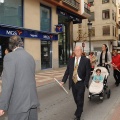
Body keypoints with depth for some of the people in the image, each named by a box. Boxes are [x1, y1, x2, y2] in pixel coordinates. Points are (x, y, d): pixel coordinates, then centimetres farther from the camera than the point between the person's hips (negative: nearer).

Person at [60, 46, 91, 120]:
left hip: (81, 83, -4)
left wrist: (85, 83, -16)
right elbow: (67, 71, 5)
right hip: (73, 83, 4)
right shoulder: (71, 60, 4)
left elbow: (88, 73, -9)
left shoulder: (86, 60, -8)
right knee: (76, 99, 16)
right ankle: (79, 110, 43)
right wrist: (63, 81, -3)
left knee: (80, 100, 1)